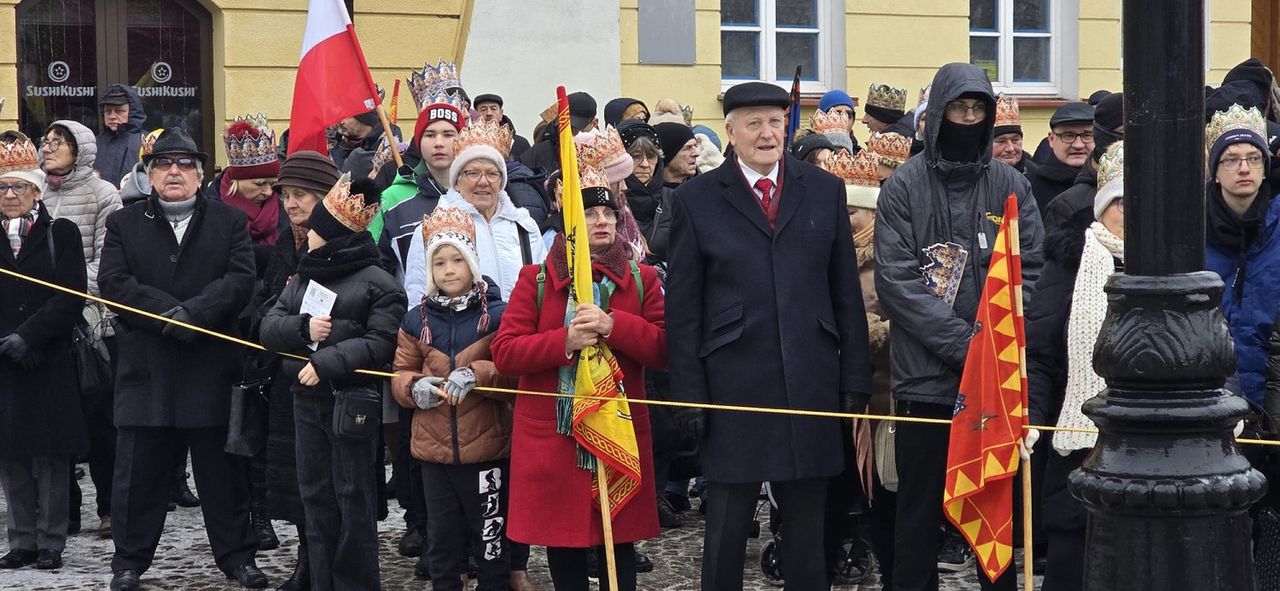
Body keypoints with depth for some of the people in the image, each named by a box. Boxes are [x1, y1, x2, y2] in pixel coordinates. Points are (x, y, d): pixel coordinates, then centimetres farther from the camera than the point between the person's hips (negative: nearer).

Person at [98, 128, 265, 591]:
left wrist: (193, 312, -19)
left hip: (214, 366, 0)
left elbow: (241, 279, -5)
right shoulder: (124, 224, 9)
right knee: (139, 470, 5)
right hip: (147, 367, 0)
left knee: (223, 469, 7)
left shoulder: (230, 221, 8)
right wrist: (166, 313, -16)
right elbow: (113, 282, -4)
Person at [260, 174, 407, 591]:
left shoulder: (378, 284, -6)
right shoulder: (301, 279, 15)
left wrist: (327, 362, -23)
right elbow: (269, 327, 7)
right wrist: (303, 328, -13)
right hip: (307, 400, 7)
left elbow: (380, 342, -16)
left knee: (353, 498, -1)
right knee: (316, 495, 11)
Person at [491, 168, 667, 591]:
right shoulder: (535, 280, 4)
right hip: (552, 436, 0)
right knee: (563, 540, 6)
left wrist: (614, 326, -19)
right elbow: (504, 352, -4)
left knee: (620, 538, 3)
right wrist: (565, 342, -18)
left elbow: (664, 350, -3)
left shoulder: (641, 279, 7)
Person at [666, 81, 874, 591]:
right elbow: (682, 308, 1)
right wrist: (688, 395, -4)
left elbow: (847, 293, 9)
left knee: (807, 528, 10)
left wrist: (855, 378, 4)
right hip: (733, 389, -2)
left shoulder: (824, 190, 8)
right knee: (726, 525, 4)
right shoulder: (696, 199, 2)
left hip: (811, 385, 2)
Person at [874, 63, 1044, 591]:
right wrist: (965, 342, -16)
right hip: (926, 376, -2)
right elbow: (896, 280, -8)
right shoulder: (904, 187, 0)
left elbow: (1031, 270, 2)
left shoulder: (1011, 186, 8)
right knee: (920, 508, 5)